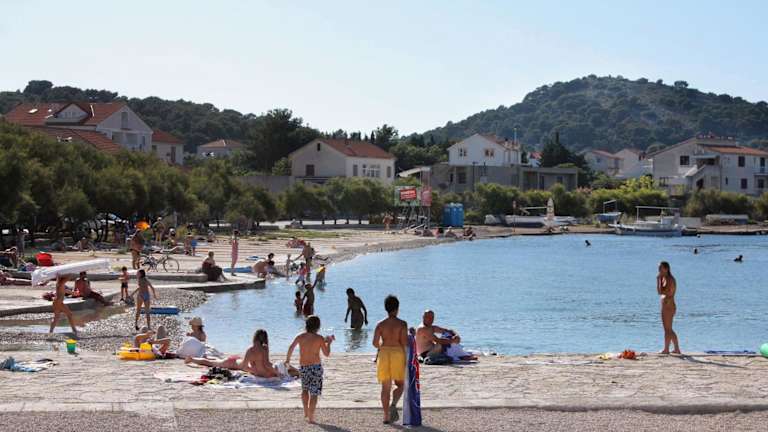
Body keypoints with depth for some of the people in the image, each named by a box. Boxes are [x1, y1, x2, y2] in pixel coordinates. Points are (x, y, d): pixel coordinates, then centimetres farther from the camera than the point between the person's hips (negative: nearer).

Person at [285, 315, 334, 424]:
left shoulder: (300, 337, -1)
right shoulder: (319, 338, -8)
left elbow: (291, 348, -7)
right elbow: (327, 354, -3)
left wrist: (287, 360, 7)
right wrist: (329, 342, 11)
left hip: (303, 367, 3)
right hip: (315, 366, -3)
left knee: (305, 389, 25)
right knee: (314, 394, 2)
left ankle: (306, 414, 26)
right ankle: (311, 417, -1)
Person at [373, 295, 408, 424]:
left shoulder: (380, 324, 2)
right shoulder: (402, 324, -5)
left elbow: (375, 343, -2)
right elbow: (404, 342, -12)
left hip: (384, 353, 2)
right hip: (398, 353, -2)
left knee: (385, 387, 8)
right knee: (400, 384, 11)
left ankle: (386, 416, 6)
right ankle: (393, 405, -17)